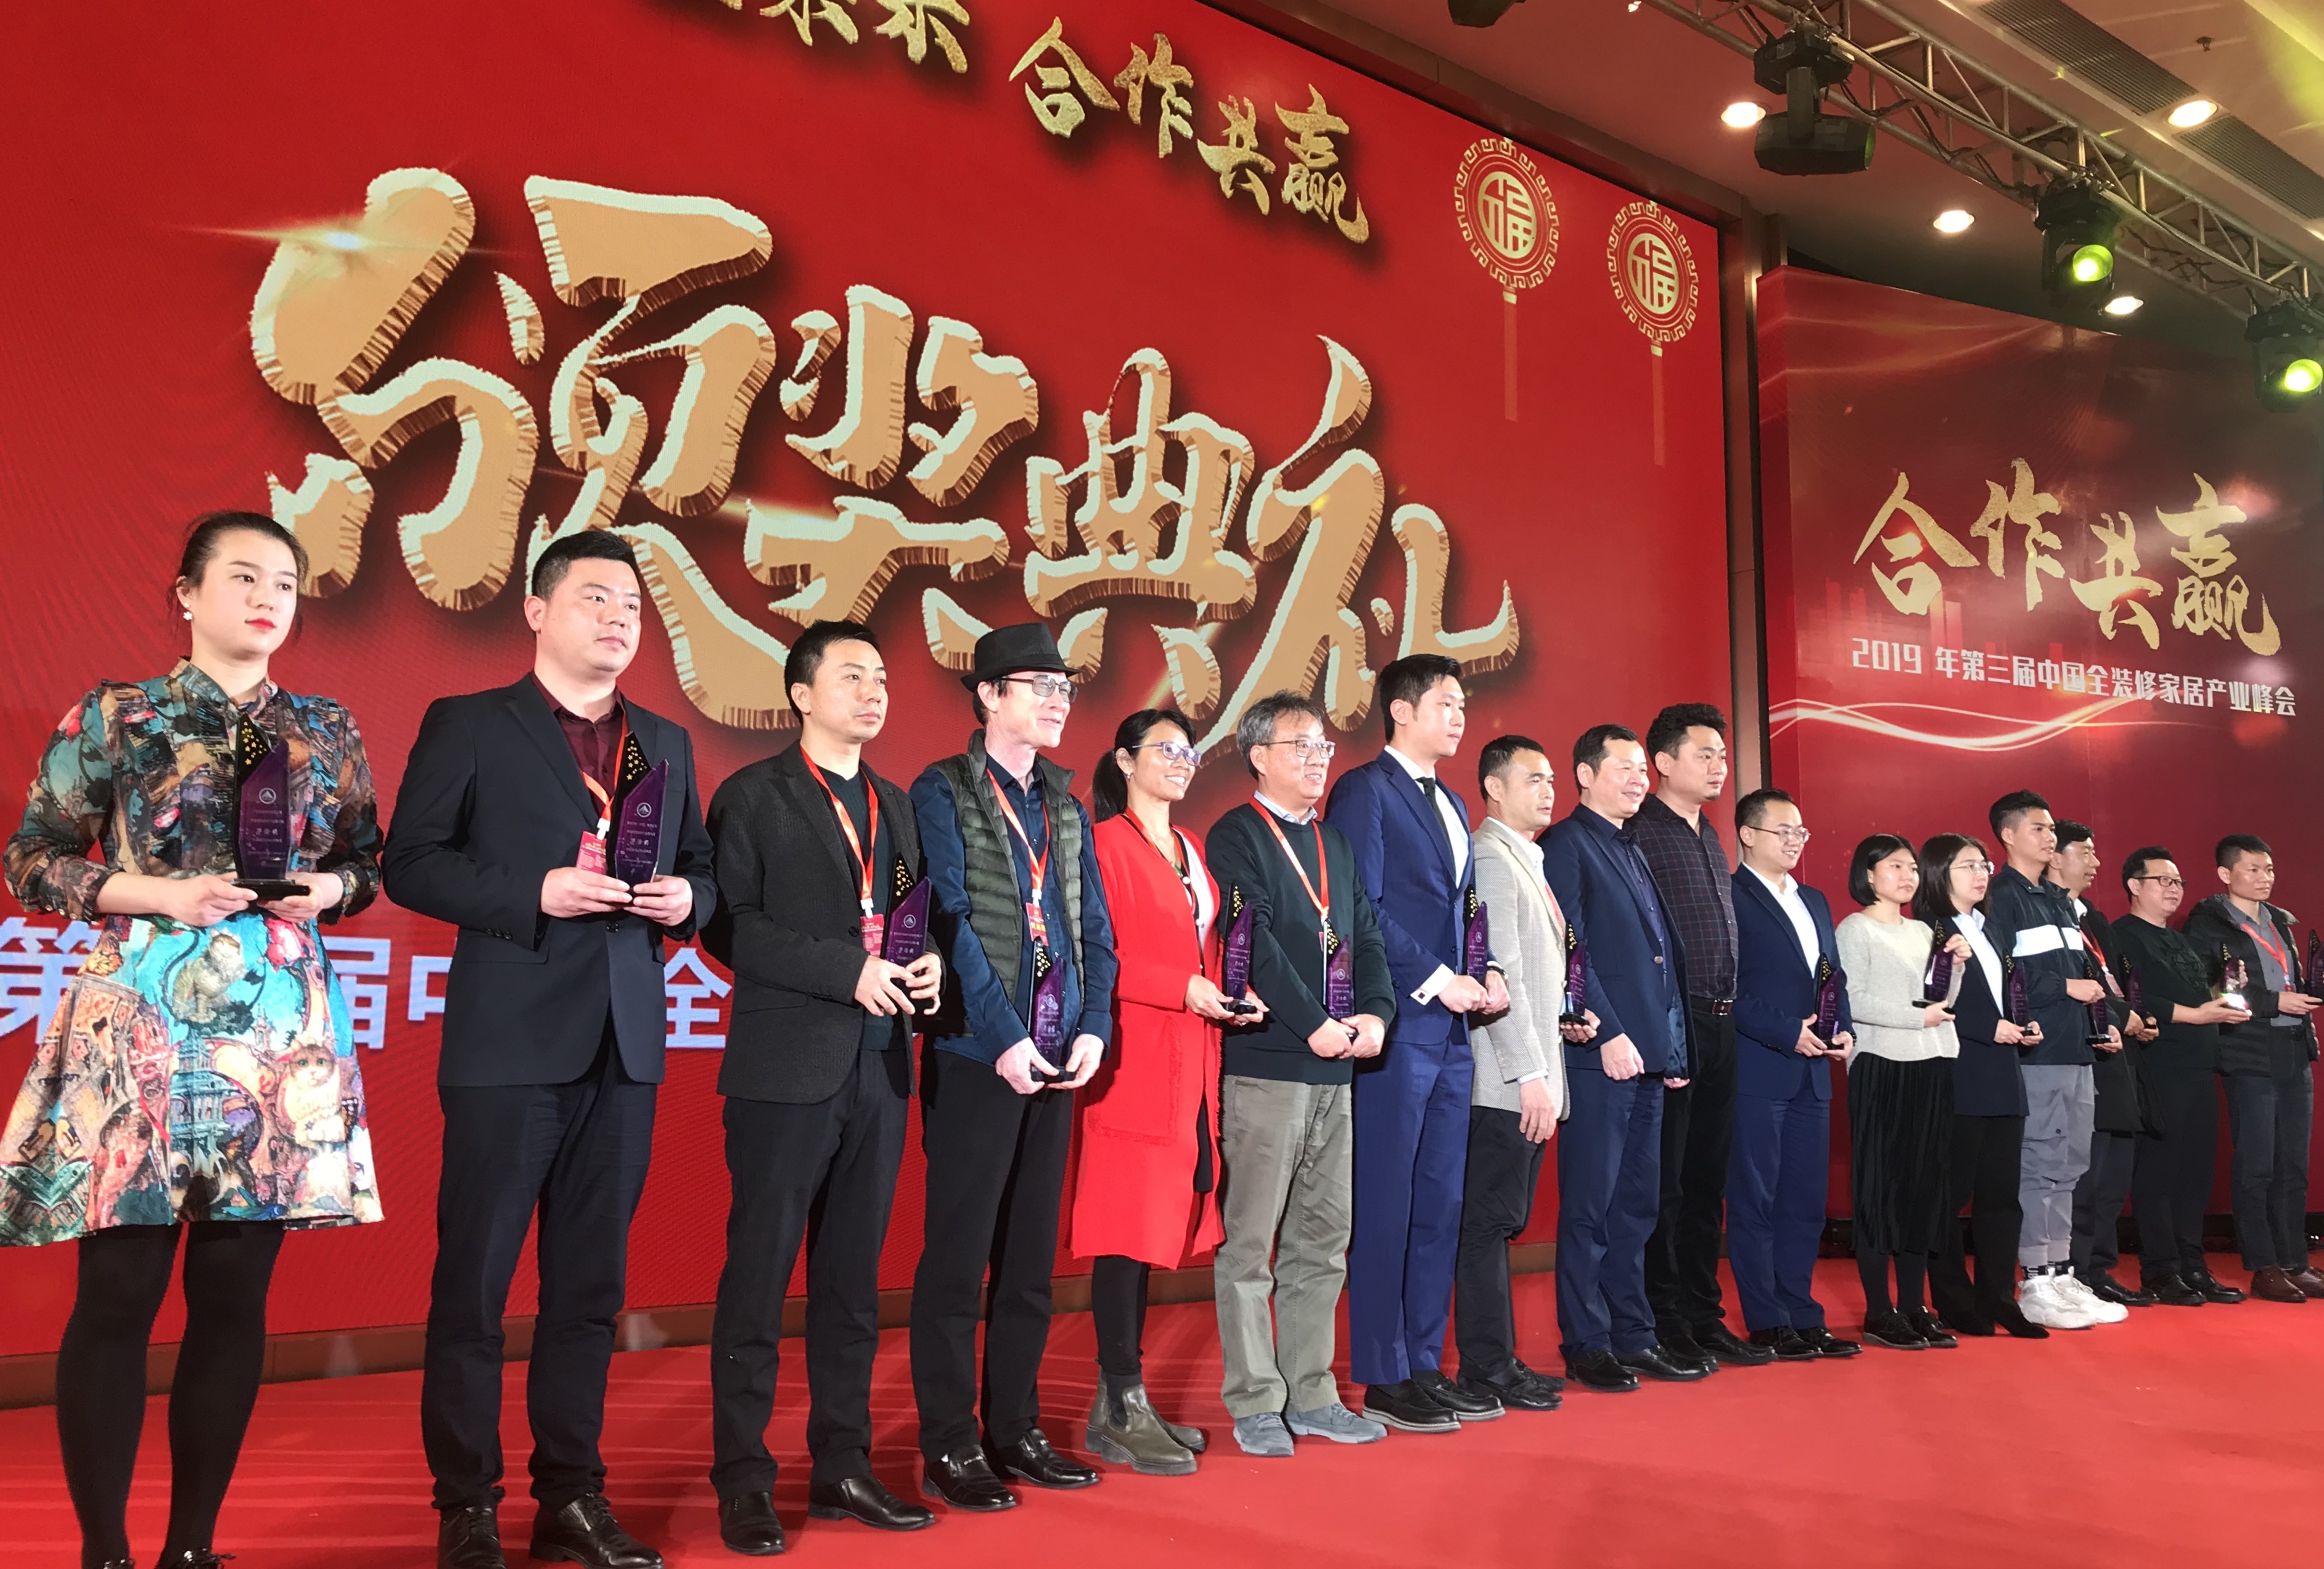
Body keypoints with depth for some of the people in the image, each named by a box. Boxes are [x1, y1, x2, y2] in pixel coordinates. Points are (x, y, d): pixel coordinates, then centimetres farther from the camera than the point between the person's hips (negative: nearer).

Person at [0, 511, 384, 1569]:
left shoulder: (328, 730, 10)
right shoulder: (113, 716, 2)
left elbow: (371, 863, 17)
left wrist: (326, 887, -4)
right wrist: (158, 895, -12)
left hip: (280, 1031, 3)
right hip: (138, 1026, -3)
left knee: (234, 1297, 7)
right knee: (117, 1295, 0)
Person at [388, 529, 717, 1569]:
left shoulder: (666, 743, 14)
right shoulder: (467, 725, 1)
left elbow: (700, 869, 18)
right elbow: (410, 863, -5)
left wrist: (685, 897, -4)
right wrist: (535, 892, -16)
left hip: (624, 1049, 5)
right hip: (508, 1044, -4)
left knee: (589, 1286, 11)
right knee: (473, 1284, 3)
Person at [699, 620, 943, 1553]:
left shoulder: (896, 805, 16)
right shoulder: (753, 796, -2)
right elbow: (729, 927, -11)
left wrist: (927, 960, -2)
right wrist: (848, 972, -17)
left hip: (880, 1069, 6)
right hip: (786, 1068, -6)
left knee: (853, 1282, 11)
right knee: (758, 1278, 1)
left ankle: (842, 1466, 21)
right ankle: (742, 1482, 11)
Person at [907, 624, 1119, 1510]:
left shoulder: (1066, 807, 16)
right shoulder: (943, 794, -4)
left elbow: (1094, 929, 13)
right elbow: (949, 924, -12)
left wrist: (1092, 1029, -1)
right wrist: (1004, 1040, -16)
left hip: (1054, 1061, 6)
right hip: (977, 1059, -6)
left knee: (1031, 1257, 12)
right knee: (958, 1258, 0)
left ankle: (1015, 1431, 23)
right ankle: (948, 1449, 10)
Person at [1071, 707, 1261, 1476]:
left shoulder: (1191, 851, 19)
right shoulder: (1107, 844, -6)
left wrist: (1230, 996, 6)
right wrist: (1181, 987, -19)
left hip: (1191, 1063, 8)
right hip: (1134, 1058, -8)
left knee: (1159, 1227, 10)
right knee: (1129, 1230, -6)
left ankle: (1123, 1399, 18)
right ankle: (1120, 1411, 1)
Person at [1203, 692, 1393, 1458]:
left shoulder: (1334, 842, 18)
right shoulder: (1234, 837, -4)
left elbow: (1365, 935, 14)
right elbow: (1254, 944, -14)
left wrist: (1374, 1012, -3)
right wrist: (1314, 1025, -17)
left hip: (1335, 1069, 8)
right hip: (1264, 1064, -7)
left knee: (1323, 1241, 11)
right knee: (1249, 1243, -2)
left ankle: (1311, 1394, 21)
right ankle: (1255, 1404, 7)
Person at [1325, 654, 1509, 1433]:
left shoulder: (1451, 804, 21)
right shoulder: (1364, 791, -6)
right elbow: (1362, 910, -14)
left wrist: (1486, 975, 5)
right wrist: (1436, 981, -14)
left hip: (1449, 1030, 8)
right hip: (1395, 1028, -8)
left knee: (1440, 1206, 11)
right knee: (1385, 1208, -2)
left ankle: (1424, 1365, 20)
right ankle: (1384, 1380, 7)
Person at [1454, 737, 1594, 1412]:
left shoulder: (1525, 860, 19)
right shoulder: (1488, 857, -12)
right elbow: (1499, 975, -18)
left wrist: (1566, 1018, 12)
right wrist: (1530, 1074, -19)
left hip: (1530, 1080, 10)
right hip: (1507, 1082, -10)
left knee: (1501, 1222, 13)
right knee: (1489, 1222, -3)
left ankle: (1497, 1360, 20)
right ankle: (1487, 1371, 4)